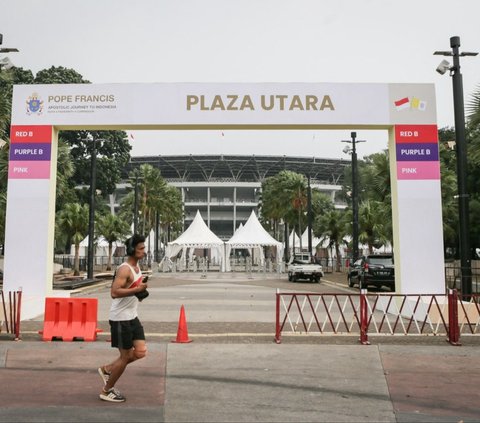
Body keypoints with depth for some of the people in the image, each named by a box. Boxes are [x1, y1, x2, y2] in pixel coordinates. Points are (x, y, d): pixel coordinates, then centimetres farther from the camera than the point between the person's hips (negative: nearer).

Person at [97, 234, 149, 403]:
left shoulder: (137, 267, 10)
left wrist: (142, 290, 6)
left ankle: (107, 369, 24)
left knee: (140, 352, 6)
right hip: (120, 318, -9)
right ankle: (106, 391, 20)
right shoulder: (124, 269, -19)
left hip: (132, 317, 9)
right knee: (125, 356, 1)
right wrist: (137, 289, -27)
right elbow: (114, 292, -30)